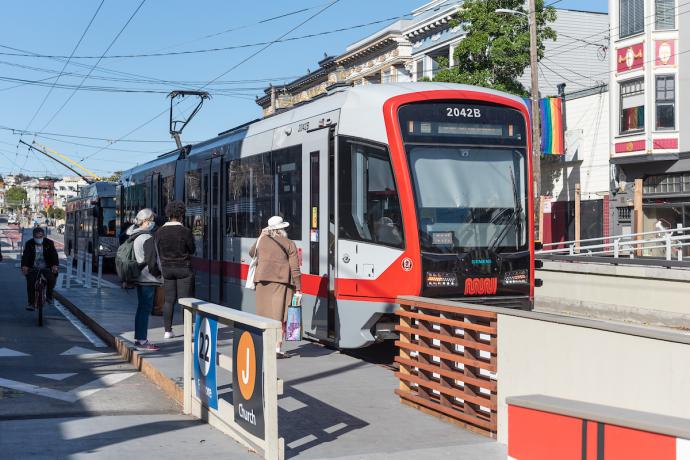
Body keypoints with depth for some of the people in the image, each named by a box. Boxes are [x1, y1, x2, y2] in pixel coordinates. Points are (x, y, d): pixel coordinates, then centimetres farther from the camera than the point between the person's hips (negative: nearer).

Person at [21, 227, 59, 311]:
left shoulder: (49, 243, -2)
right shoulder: (29, 244, -3)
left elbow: (54, 254, -13)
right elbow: (25, 255, -15)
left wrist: (55, 265, -31)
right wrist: (24, 266, -35)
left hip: (46, 268, 0)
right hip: (33, 268, 0)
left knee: (51, 279, -25)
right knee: (30, 282, -20)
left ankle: (49, 296, 1)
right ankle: (30, 302, -9)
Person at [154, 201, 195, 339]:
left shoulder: (159, 232, -1)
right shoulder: (185, 231, -14)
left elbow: (158, 251, 4)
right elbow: (192, 250, -5)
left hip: (166, 269, 4)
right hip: (184, 268, -4)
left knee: (169, 300, 11)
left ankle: (167, 330, 12)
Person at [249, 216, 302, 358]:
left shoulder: (262, 240, 11)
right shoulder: (289, 244, 5)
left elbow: (252, 253, 31)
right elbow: (295, 269, 0)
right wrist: (298, 288, 2)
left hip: (263, 279, 2)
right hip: (283, 280, -2)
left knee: (265, 312, 9)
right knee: (280, 314, -2)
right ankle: (277, 348, -6)